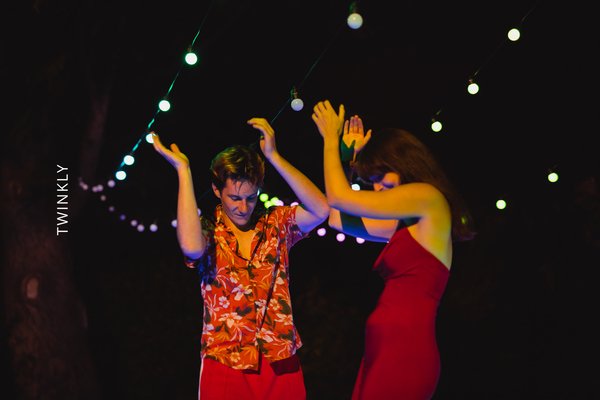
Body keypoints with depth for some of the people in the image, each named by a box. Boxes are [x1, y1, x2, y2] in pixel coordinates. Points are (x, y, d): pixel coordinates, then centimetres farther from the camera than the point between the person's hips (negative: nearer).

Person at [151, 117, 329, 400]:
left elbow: (321, 210, -13)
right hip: (225, 369, -2)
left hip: (281, 366, 2)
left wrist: (273, 156, -13)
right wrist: (183, 169, -19)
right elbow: (192, 248, -26)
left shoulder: (276, 223, 4)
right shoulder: (208, 231, -1)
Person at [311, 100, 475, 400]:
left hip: (403, 352, -9)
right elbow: (337, 218, 26)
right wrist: (348, 156, 28)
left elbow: (339, 198, -7)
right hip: (383, 352, 9)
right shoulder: (406, 224, 20)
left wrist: (331, 139, 7)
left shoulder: (429, 197, -5)